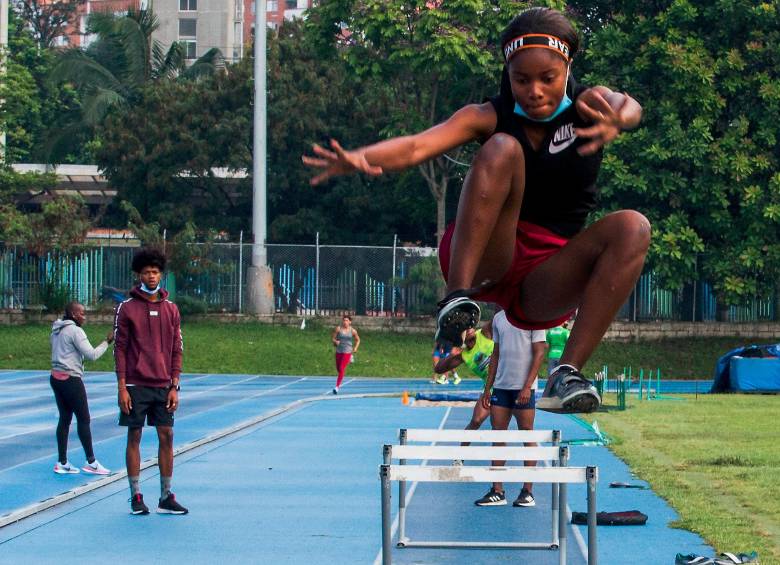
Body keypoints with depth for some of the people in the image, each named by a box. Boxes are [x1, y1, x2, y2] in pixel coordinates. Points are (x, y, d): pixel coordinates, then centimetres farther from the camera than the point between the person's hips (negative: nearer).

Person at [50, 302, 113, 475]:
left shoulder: (56, 331, 13)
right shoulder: (75, 331, -13)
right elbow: (92, 355, -16)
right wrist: (107, 342, -5)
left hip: (56, 378, 9)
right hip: (71, 379, -9)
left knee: (64, 419, 11)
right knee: (84, 419, -1)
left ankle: (62, 463, 12)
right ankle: (91, 462, 4)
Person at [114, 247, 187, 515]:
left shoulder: (171, 309, 7)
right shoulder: (127, 308, -1)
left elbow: (176, 350, 9)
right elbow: (120, 349, -2)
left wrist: (174, 386, 2)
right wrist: (122, 388, -8)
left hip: (163, 386, 3)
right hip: (135, 385, -3)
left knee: (166, 436, 1)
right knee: (134, 437, 1)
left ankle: (166, 497, 7)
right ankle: (136, 496, 7)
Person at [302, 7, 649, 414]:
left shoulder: (586, 106, -1)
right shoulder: (490, 117, -1)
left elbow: (627, 106, -27)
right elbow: (418, 146, -20)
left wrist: (617, 118, -55)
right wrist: (360, 158, -43)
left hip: (547, 282, 2)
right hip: (484, 261, -2)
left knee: (632, 228, -28)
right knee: (503, 149, -26)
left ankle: (567, 373, -31)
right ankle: (458, 296, -37)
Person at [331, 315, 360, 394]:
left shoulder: (353, 331, -3)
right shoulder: (338, 329, -4)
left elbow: (358, 340, 13)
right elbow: (332, 338, 0)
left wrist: (355, 348, 0)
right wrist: (335, 341, -22)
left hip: (347, 352, -3)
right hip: (339, 351, 3)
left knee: (341, 369, -16)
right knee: (338, 369, 16)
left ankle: (337, 387, -16)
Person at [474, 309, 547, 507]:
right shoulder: (498, 318, 13)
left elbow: (539, 353, -8)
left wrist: (527, 386, -15)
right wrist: (487, 388, 14)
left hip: (523, 388, -6)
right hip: (501, 386, 6)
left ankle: (528, 492, 4)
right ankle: (497, 492, 6)